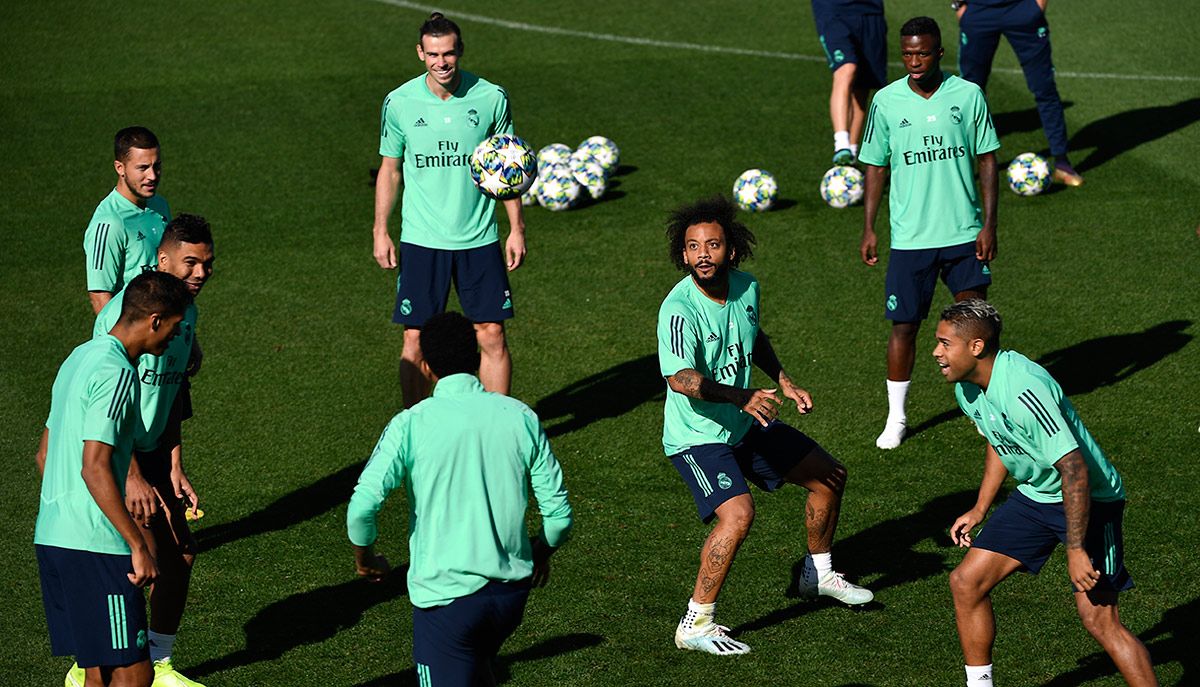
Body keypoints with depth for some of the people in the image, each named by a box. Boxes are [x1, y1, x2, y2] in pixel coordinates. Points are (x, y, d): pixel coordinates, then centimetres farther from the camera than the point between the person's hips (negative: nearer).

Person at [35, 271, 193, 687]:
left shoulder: (80, 358, 16)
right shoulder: (116, 374, -14)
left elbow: (44, 456, 22)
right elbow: (95, 470, -21)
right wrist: (139, 546, -20)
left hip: (51, 537, 10)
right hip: (93, 544, -10)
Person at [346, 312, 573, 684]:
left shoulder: (411, 425, -10)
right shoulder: (520, 417, -1)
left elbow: (362, 506, -17)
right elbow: (558, 512, 2)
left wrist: (364, 558, 4)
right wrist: (541, 553, 24)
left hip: (444, 593, -4)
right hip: (511, 588, 5)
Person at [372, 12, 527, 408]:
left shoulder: (491, 98, -3)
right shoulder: (399, 103, -3)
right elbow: (390, 170, 8)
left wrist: (517, 229, 5)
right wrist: (381, 232, 4)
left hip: (479, 239, 0)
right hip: (421, 241, 0)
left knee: (492, 337, 0)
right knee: (415, 341, 1)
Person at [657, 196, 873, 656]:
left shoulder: (746, 287, -4)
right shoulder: (680, 308, -27)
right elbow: (680, 378, -41)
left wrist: (784, 384, 11)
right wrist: (743, 397, -52)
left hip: (746, 426, 8)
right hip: (697, 435, -8)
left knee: (829, 476, 16)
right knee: (738, 514, -30)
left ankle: (818, 574, 40)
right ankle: (696, 625, -17)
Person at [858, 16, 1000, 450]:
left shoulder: (968, 95, -3)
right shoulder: (887, 101, -2)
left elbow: (986, 159, 3)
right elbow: (875, 165, 6)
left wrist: (989, 224, -3)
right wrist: (868, 229, 3)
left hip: (964, 233, 0)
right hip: (910, 236, 0)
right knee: (904, 325, 2)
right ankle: (896, 417, 16)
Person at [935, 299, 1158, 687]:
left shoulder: (1023, 390, -31)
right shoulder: (966, 386, -1)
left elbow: (1074, 468, -31)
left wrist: (1075, 549, -29)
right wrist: (979, 509, 18)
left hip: (1088, 500, -9)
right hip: (1034, 496, 9)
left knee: (1098, 618, -15)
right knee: (966, 582, 4)